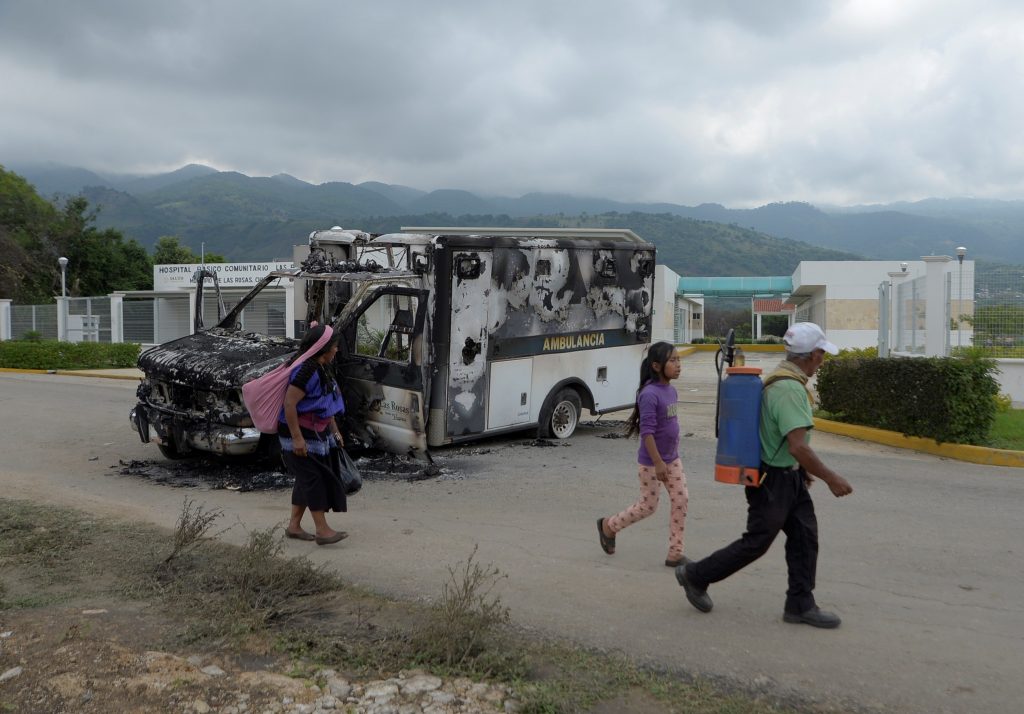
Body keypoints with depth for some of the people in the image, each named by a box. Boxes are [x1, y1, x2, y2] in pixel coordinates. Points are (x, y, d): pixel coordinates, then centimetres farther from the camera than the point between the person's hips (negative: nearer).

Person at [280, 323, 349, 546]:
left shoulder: (322, 368, 9)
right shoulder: (305, 370, -22)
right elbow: (289, 403, -26)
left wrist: (335, 431, 19)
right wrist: (297, 438, -27)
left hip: (318, 433, 10)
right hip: (301, 433, -10)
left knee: (306, 479, 14)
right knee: (313, 478, -7)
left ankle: (294, 525, 23)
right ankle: (322, 530, -3)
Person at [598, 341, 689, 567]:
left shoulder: (672, 391, 4)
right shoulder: (649, 394, -22)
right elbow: (647, 432, -24)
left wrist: (672, 455, 19)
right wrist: (658, 463, -24)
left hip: (672, 459, 8)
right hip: (651, 462, -8)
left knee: (681, 500, 3)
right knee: (648, 506, 3)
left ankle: (675, 553, 11)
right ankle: (608, 526, 26)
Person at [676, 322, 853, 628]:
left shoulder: (781, 380, 7)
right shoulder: (790, 389, -26)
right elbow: (798, 446, -30)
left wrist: (801, 469, 25)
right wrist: (831, 478, -20)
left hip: (789, 477, 10)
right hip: (773, 480, -10)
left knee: (805, 536, 10)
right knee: (756, 542, 2)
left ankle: (800, 605, 18)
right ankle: (696, 575, 17)